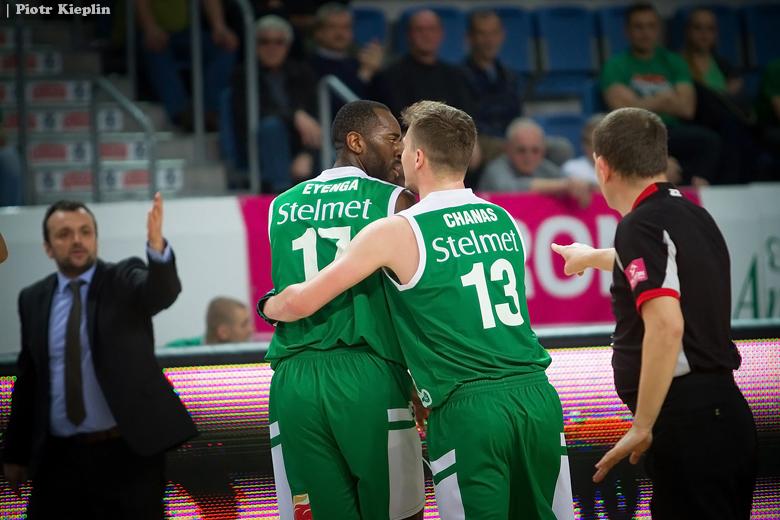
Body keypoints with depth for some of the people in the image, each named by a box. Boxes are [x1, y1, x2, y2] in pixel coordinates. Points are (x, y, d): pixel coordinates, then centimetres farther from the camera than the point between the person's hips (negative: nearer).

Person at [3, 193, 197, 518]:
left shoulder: (125, 281, -1)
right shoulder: (33, 299, 8)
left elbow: (163, 291, -24)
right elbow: (28, 378, 14)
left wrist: (157, 245, -45)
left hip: (127, 452, -3)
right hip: (59, 458, 3)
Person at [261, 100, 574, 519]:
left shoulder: (396, 233, -4)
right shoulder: (504, 220, 13)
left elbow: (301, 303, 0)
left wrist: (269, 306, 22)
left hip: (467, 411, -5)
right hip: (538, 395, 5)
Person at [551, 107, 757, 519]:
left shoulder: (641, 225, -13)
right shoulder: (693, 215, 14)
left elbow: (666, 324, -26)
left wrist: (642, 427, -22)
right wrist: (593, 257, 57)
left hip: (686, 421, -9)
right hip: (725, 408, 9)